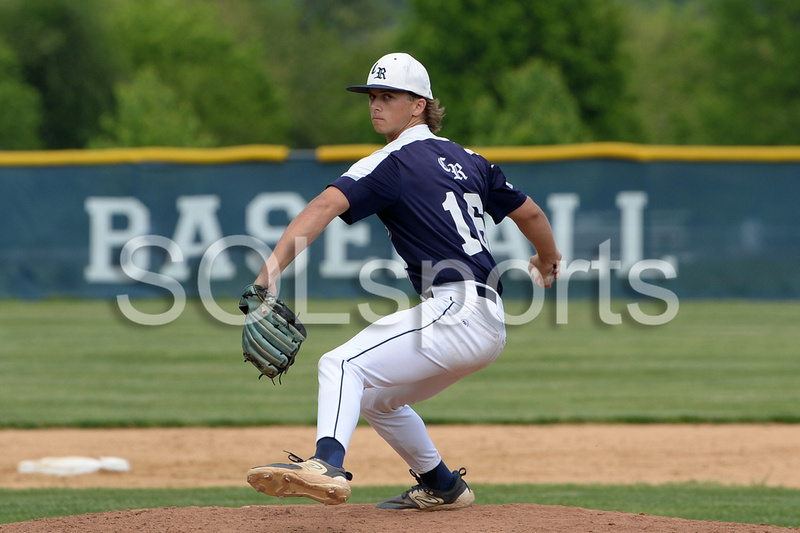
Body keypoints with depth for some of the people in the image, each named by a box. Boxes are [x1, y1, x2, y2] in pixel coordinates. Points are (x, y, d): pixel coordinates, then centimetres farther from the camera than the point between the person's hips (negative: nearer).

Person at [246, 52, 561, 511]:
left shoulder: (393, 163, -4)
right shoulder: (466, 160, 19)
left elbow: (327, 204, -19)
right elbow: (529, 212, 28)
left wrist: (273, 266, -30)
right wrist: (549, 261, 49)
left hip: (454, 311, -9)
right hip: (490, 327, 9)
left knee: (343, 365, -22)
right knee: (377, 398, 25)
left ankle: (328, 465, -46)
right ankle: (444, 488, 33)